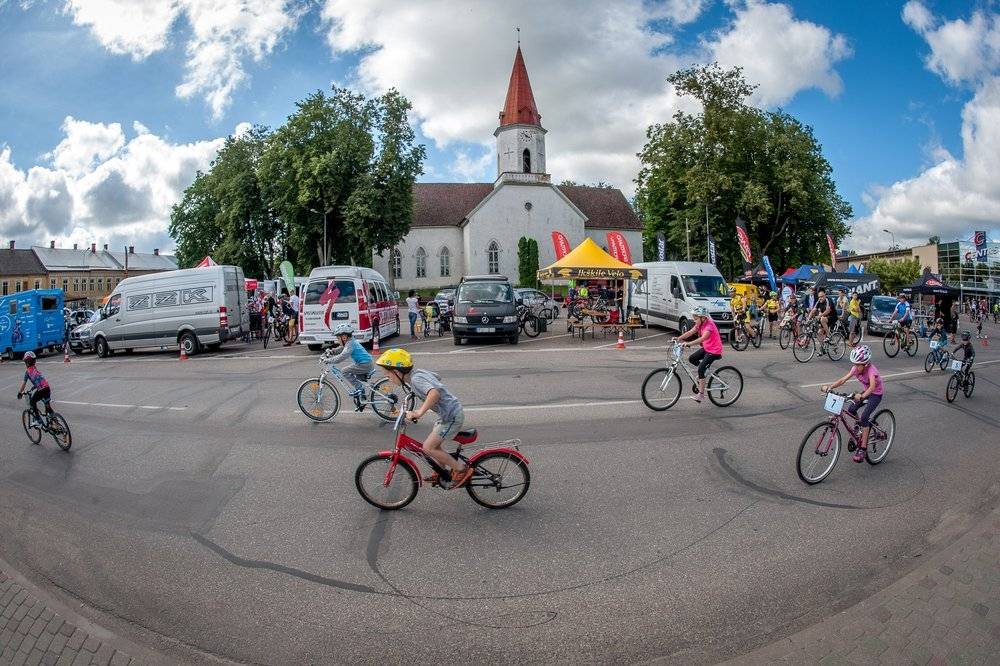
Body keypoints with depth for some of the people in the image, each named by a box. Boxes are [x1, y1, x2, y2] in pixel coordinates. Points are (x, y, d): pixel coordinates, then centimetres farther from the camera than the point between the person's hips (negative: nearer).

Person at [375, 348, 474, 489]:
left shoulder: (416, 378, -23)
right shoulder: (418, 372, 6)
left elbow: (435, 393, -41)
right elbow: (437, 378, 26)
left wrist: (420, 412, -43)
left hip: (452, 416, -10)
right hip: (447, 413, 10)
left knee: (428, 447, -11)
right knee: (433, 446, 18)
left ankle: (462, 469, -1)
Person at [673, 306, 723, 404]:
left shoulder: (709, 325, -24)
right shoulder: (700, 324, 3)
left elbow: (703, 338, -39)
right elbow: (690, 332, -2)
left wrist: (689, 343, -49)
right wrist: (678, 338, -16)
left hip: (714, 351, -9)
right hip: (706, 348, 9)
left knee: (701, 368, -17)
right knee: (691, 359, 1)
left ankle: (701, 394, -13)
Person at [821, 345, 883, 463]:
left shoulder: (871, 370, -31)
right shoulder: (856, 368, -12)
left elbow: (872, 387, -47)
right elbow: (843, 380, -19)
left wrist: (862, 396, -64)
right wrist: (830, 387, -35)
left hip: (876, 394, -7)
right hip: (866, 392, 7)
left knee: (864, 417, -20)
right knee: (851, 409, -11)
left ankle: (863, 449, -17)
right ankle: (864, 427, 19)